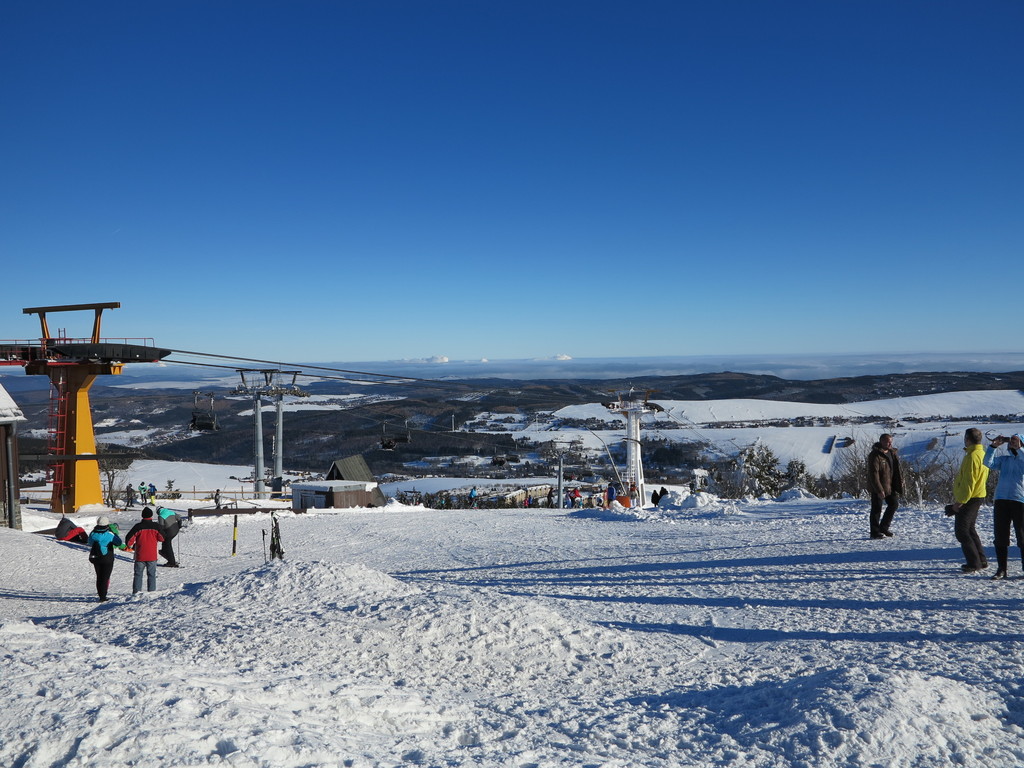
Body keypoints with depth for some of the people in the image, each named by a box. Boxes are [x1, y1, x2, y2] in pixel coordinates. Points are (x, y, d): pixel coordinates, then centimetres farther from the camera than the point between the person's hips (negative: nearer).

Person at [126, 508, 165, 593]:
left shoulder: (138, 526, -7)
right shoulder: (156, 526, -4)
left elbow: (129, 538, -7)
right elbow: (162, 538, 3)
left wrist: (133, 546, 12)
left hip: (140, 556, -1)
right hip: (152, 556, 1)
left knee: (138, 574, 10)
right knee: (151, 574, 9)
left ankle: (136, 592, 7)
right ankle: (152, 591, 7)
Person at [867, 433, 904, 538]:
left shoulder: (892, 453, 7)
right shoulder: (875, 455, -18)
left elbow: (897, 470, 16)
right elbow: (873, 474, -22)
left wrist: (899, 484, 8)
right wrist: (879, 490, -25)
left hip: (890, 486, 8)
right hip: (877, 487, -8)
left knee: (894, 504, 12)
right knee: (876, 509, -1)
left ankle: (884, 527, 25)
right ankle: (875, 532, 8)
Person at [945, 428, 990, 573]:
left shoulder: (972, 456, -20)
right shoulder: (982, 453, 13)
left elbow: (968, 481, -23)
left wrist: (960, 501, -19)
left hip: (969, 499, -10)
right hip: (977, 497, 10)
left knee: (961, 531, -5)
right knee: (970, 529, 19)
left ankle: (974, 564, -3)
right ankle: (981, 561, 23)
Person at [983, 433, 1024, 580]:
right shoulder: (1003, 459, 15)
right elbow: (988, 463, 0)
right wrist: (994, 446, -5)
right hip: (1001, 501, 4)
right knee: (1000, 537, 5)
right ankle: (1001, 569, 11)